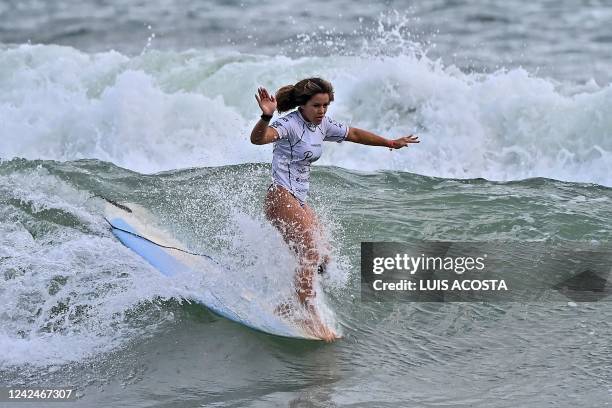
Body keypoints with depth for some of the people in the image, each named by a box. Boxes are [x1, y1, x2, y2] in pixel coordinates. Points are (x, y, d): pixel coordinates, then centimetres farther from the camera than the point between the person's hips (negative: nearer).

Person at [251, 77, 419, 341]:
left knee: (322, 258, 5)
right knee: (311, 253, -23)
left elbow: (354, 134, 26)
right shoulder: (290, 125, -15)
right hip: (281, 197, -10)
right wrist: (266, 117, -53)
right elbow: (257, 139, -33)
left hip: (299, 200, 10)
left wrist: (391, 143, 35)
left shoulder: (322, 126, 11)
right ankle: (311, 318, -26)